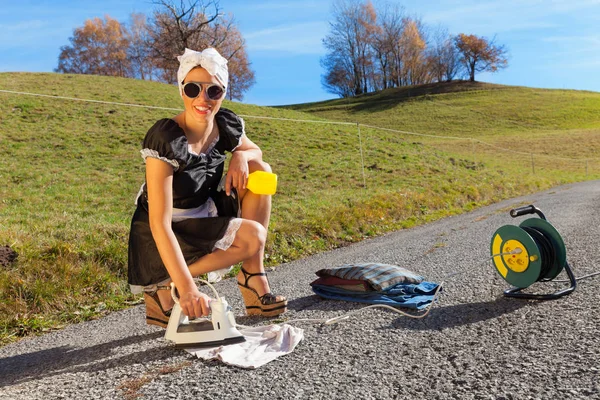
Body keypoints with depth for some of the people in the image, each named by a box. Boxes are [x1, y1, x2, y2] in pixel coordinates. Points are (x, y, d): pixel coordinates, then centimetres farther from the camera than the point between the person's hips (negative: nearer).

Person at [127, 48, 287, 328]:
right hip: (163, 240, -7)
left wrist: (241, 156, -12)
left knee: (260, 170, -8)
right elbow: (160, 223, -31)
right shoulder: (165, 140, -26)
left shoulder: (227, 125, -8)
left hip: (203, 218, 7)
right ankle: (163, 286, -8)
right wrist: (186, 288, -37)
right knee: (253, 236, -25)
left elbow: (255, 151, 14)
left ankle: (253, 279, -7)